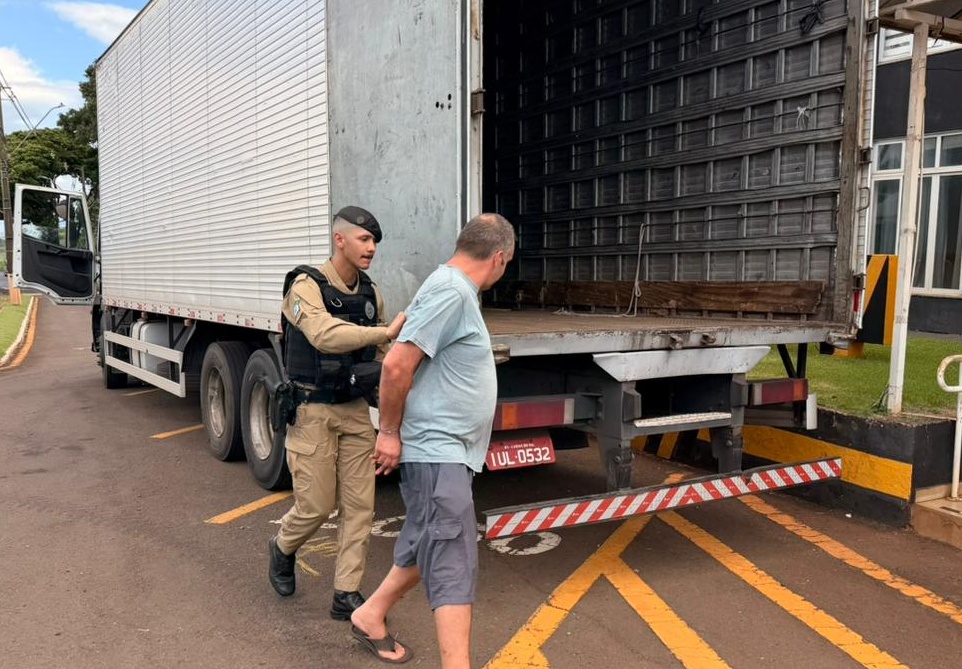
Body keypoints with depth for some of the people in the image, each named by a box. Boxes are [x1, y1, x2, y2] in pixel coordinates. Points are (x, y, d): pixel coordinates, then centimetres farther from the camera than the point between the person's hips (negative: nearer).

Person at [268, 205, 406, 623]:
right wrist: (387, 332, -42)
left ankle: (347, 595, 15)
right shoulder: (307, 286, -14)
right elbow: (325, 335, -34)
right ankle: (283, 548, 35)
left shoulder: (371, 294, 5)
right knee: (317, 504, 2)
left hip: (355, 409, 6)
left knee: (359, 505, 3)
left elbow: (379, 352, 14)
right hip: (313, 411, -5)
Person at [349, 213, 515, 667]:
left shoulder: (456, 290, 12)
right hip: (437, 450, -10)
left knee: (428, 549, 21)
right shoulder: (450, 290, -19)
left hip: (447, 450, 10)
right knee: (453, 566, -7)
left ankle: (370, 616, 38)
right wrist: (390, 432, -15)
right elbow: (397, 365, -23)